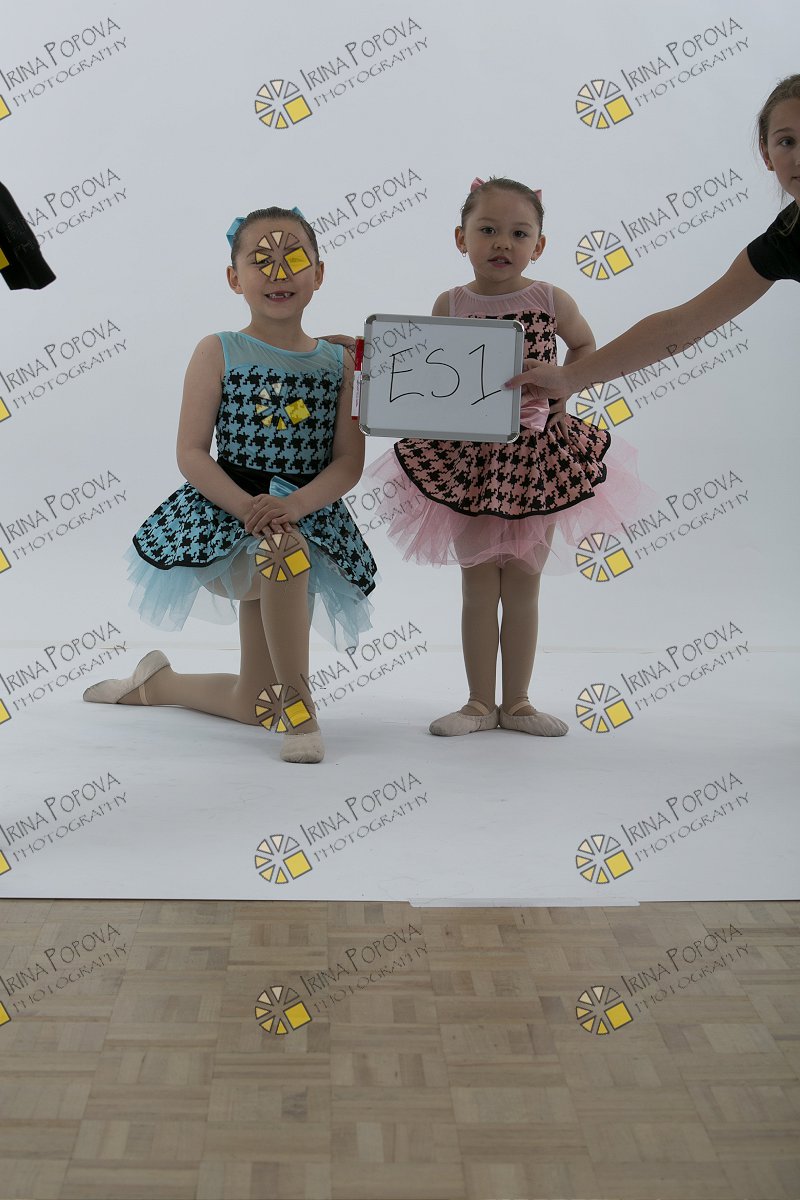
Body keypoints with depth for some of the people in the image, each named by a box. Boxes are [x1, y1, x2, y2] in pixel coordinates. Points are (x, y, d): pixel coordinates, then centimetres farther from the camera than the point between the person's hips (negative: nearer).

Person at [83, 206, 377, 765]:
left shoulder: (338, 362, 4)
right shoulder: (218, 353, -2)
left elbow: (349, 462, -4)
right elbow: (192, 453, -9)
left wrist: (294, 504, -23)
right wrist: (248, 506, -26)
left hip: (308, 517, 3)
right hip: (228, 510, -3)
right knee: (283, 552, -41)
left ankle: (158, 682, 37)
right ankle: (298, 704, -20)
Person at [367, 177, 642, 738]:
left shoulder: (551, 300, -3)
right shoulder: (450, 305, -3)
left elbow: (584, 345, 16)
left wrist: (561, 389, 3)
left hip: (537, 451, 0)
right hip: (469, 457, 0)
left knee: (523, 585, 8)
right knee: (478, 586, 6)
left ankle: (517, 702, 19)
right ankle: (480, 703, 16)